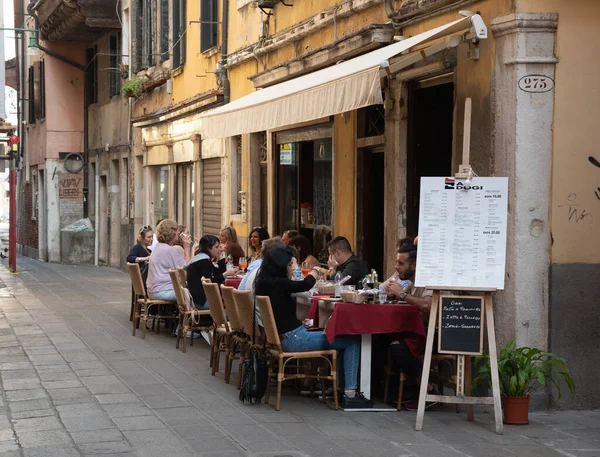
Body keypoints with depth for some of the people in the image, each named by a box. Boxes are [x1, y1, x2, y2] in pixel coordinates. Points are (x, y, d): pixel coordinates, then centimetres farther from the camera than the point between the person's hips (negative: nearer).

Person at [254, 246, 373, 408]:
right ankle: (350, 395, -7)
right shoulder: (277, 284, -21)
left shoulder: (264, 283, 7)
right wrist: (314, 272, -5)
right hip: (293, 339, -10)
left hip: (280, 337, 10)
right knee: (352, 342, -6)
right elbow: (306, 285, -23)